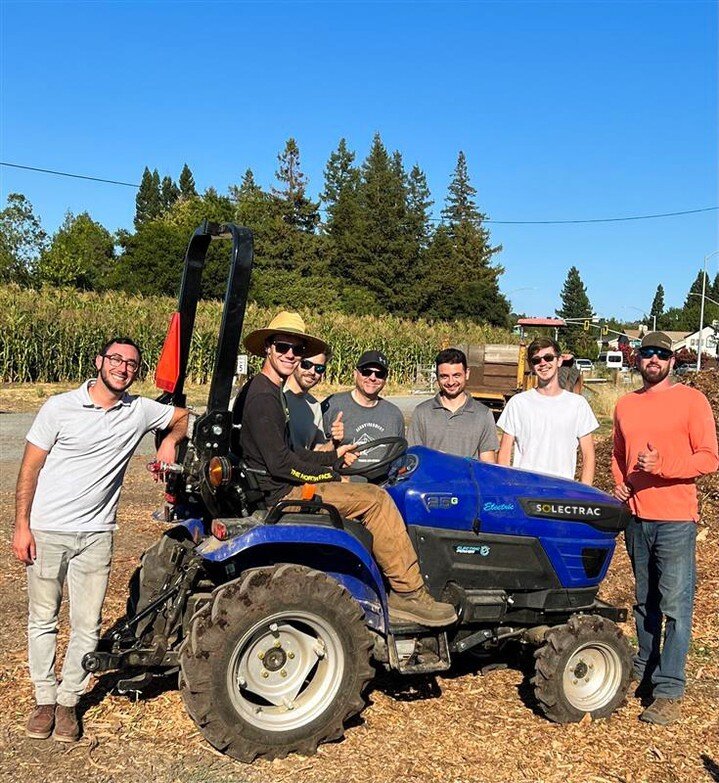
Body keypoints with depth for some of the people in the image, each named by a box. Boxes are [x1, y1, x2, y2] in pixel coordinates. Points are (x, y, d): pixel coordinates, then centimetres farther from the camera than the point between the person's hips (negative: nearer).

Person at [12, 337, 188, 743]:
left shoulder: (140, 411, 0)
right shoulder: (60, 407, -6)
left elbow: (185, 416, 18)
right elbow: (30, 469, -2)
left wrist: (170, 440, -2)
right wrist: (22, 526, -6)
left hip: (96, 535, 2)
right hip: (47, 531, -2)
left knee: (87, 626, 5)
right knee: (43, 620, 9)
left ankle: (69, 701, 21)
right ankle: (45, 699, 24)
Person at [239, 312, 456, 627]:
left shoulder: (269, 392, 18)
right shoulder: (262, 397, -16)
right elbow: (281, 464, -21)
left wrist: (333, 457, 14)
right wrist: (326, 474, -9)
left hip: (284, 488, 11)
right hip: (283, 493, -11)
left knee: (370, 494, 13)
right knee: (375, 498, -15)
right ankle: (408, 594, -10)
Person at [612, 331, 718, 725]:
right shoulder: (625, 405, 12)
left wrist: (661, 465, -21)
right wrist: (619, 483, 4)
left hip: (675, 519, -5)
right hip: (636, 517, 6)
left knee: (675, 606, -3)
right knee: (644, 601, 17)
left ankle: (668, 691, 2)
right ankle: (645, 670, 30)